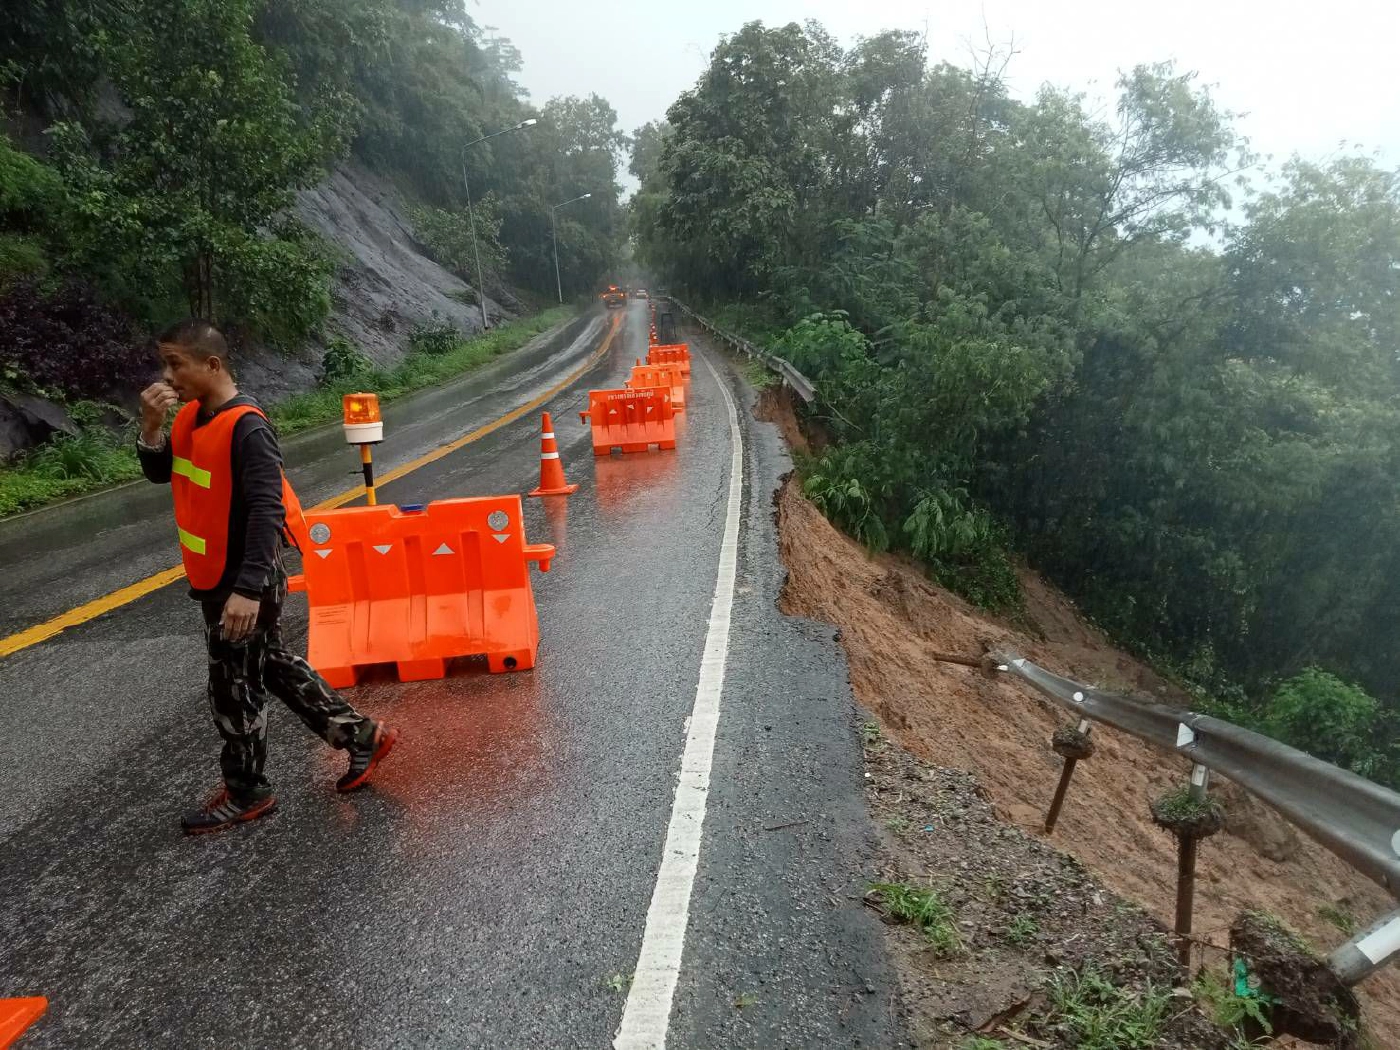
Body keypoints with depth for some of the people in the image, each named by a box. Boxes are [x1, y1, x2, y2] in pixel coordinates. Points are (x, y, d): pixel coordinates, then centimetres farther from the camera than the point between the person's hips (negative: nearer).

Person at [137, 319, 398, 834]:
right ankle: (359, 735, 29)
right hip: (216, 578, 9)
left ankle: (246, 793, 26)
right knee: (269, 664, 19)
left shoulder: (246, 427, -23)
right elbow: (159, 473, 15)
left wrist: (248, 589, -31)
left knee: (234, 686, 5)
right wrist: (151, 425, -5)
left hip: (244, 582, -9)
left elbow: (267, 509, -27)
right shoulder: (191, 416, 4)